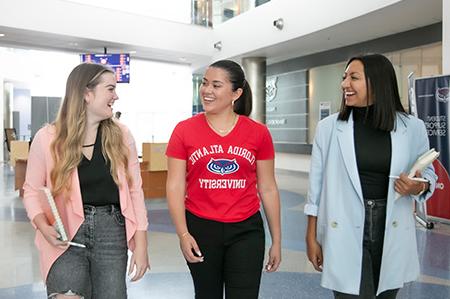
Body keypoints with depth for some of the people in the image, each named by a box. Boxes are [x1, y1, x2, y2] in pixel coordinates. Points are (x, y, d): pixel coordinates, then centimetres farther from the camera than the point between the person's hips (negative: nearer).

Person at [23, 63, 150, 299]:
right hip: (67, 236, -1)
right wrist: (44, 227, -15)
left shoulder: (121, 136, -1)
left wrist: (140, 244, -2)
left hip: (112, 232, 2)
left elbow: (134, 190, 1)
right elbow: (32, 191, 3)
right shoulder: (47, 138, -6)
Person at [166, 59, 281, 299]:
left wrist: (276, 241, 5)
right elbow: (175, 186, -3)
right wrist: (183, 234, -10)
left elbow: (268, 189, 2)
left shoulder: (258, 133, -3)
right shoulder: (184, 130, -4)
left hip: (246, 231, 0)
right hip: (200, 229, 1)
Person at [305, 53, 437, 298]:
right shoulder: (328, 127, -5)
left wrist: (420, 187, -13)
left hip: (391, 234, 2)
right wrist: (311, 237, 1)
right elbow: (317, 183, 0)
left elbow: (428, 173, 11)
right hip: (345, 233, -2)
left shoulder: (412, 127, -3)